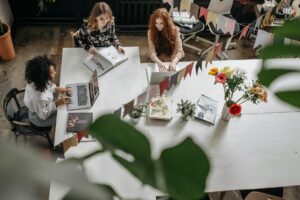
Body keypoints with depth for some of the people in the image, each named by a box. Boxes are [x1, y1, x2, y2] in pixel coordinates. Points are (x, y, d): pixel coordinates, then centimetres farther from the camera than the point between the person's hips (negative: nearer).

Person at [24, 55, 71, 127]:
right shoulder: (38, 98, -45)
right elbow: (43, 115, -28)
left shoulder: (37, 82, -24)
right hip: (40, 119, -7)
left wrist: (56, 89, -14)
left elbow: (48, 86, 2)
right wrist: (56, 103, -30)